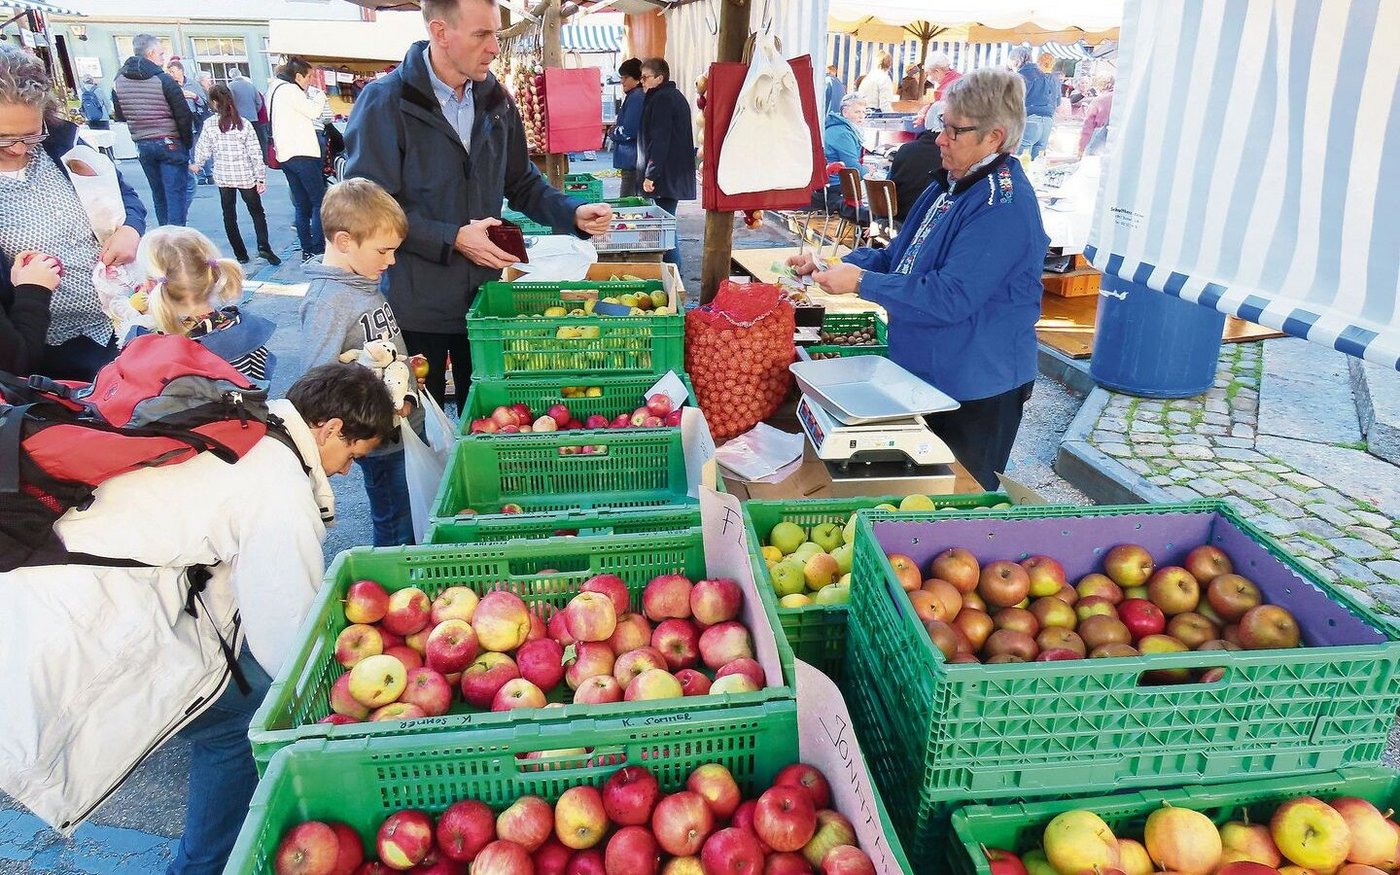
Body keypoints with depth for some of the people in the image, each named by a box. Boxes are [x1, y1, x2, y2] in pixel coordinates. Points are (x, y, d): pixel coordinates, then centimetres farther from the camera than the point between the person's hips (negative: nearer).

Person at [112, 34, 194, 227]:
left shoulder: (118, 81, 5)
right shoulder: (164, 80, -12)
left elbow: (119, 115, 11)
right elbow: (184, 116, -12)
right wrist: (188, 142, 1)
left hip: (142, 145, 6)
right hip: (170, 143, -6)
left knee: (158, 192, 15)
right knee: (176, 192, -5)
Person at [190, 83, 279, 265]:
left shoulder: (210, 125, -5)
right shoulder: (244, 124, -6)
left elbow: (203, 149, 2)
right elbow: (255, 153, -7)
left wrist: (196, 164, 21)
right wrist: (261, 178, -1)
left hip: (223, 177, 1)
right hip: (246, 176, -1)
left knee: (229, 216, 10)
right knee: (257, 212, 9)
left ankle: (240, 254, 9)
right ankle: (263, 247, -10)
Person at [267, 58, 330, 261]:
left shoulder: (275, 89, 21)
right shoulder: (289, 90, -9)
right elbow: (314, 111, -8)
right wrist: (320, 97, 10)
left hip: (286, 155, 10)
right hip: (300, 154, -10)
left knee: (302, 205, 10)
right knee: (320, 202, -8)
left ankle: (307, 250, 10)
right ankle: (318, 250, -13)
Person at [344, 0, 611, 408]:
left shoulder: (495, 99, 4)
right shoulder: (384, 102, -12)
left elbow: (521, 182, 11)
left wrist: (574, 213, -6)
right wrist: (452, 239, -22)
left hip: (483, 294, 5)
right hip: (416, 303, -4)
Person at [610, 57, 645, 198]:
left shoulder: (636, 97, -15)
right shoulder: (634, 95, 16)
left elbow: (628, 131, -20)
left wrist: (612, 133, -2)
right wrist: (616, 130, 6)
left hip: (632, 159, -11)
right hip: (633, 159, 11)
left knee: (627, 200, -9)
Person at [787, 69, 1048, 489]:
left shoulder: (1004, 206, -23)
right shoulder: (952, 184, 8)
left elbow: (951, 298, -29)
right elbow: (899, 257, 12)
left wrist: (863, 282, -26)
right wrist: (834, 266, -3)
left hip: (975, 394, -9)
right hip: (923, 374, 9)